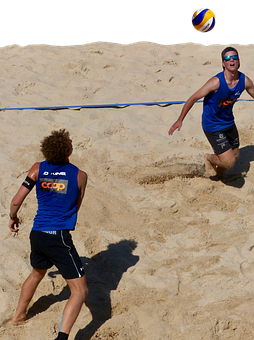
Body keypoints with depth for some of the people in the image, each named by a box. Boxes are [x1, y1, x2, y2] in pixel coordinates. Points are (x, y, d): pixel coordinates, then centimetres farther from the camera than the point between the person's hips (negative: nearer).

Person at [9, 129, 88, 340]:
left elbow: (16, 201, 0)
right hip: (60, 237, -5)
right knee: (80, 291, -4)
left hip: (37, 235, 5)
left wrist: (13, 218, 20)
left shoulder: (38, 169, 1)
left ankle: (19, 315, 50)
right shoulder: (80, 176, -4)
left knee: (37, 273, 36)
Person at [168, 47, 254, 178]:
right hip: (213, 126, -6)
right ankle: (209, 158, 22)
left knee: (235, 155, 18)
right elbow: (193, 98, -19)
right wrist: (180, 120, -19)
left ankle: (219, 174, 47)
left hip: (229, 122, 7)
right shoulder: (216, 82, -28)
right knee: (229, 162, -11)